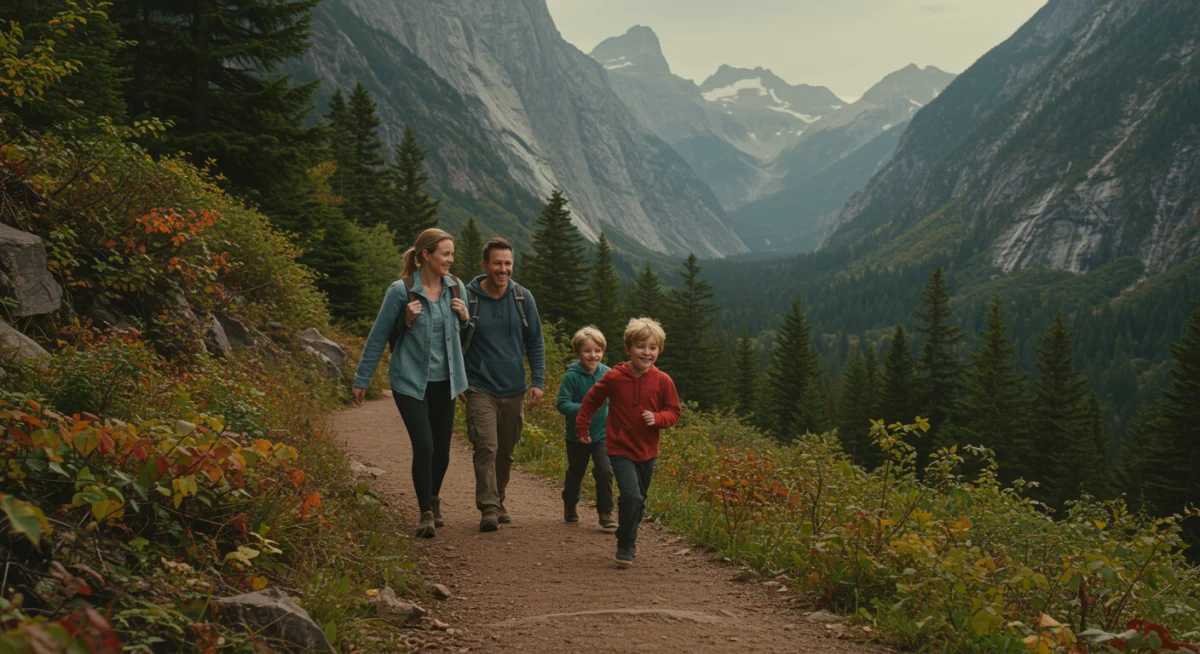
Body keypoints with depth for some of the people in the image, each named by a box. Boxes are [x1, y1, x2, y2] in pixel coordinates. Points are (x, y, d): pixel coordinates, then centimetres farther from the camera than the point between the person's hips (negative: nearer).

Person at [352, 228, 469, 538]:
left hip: (444, 381, 4)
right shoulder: (401, 290, -11)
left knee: (442, 449, 9)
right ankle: (426, 513, 0)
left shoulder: (455, 287, 2)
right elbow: (378, 336, -3)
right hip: (410, 381, -4)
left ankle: (434, 499, 35)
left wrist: (465, 317, -8)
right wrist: (362, 380, -1)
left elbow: (466, 336, 15)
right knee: (424, 447, -14)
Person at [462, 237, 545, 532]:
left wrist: (538, 381, 0)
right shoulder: (468, 298, -8)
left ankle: (498, 502, 28)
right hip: (480, 389, -3)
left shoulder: (523, 298, 1)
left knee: (505, 452, 12)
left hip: (514, 390, 3)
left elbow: (535, 342, 7)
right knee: (486, 448, -15)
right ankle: (488, 509, -13)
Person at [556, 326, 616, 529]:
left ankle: (606, 513, 0)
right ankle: (570, 506, 41)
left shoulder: (607, 374, -7)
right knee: (575, 473, 17)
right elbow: (562, 404, -18)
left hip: (602, 434, 1)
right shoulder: (571, 376, -16)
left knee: (605, 471, -12)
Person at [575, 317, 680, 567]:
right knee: (630, 495, -19)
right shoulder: (614, 377, -11)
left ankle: (628, 540, 39)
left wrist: (658, 418, -19)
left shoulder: (662, 381, -7)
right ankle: (626, 546, -3)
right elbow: (591, 400, 6)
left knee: (639, 500, 17)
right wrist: (582, 427, 12)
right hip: (621, 449, -3)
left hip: (647, 452, 3)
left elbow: (674, 412, 1)